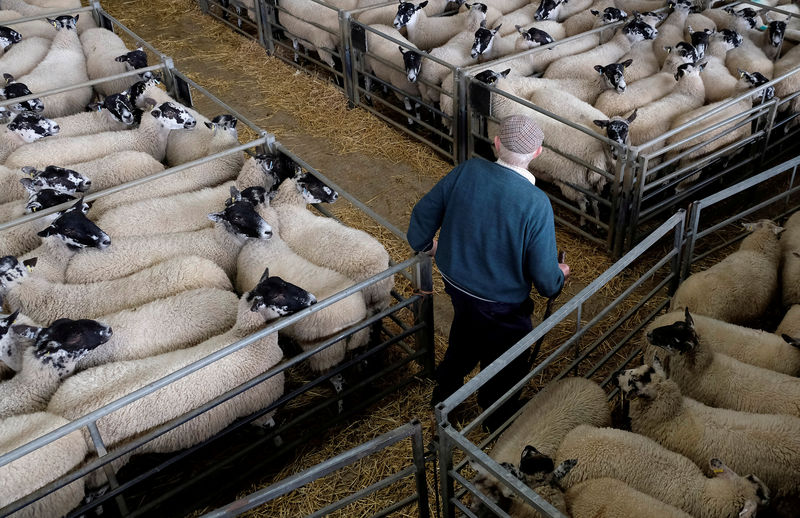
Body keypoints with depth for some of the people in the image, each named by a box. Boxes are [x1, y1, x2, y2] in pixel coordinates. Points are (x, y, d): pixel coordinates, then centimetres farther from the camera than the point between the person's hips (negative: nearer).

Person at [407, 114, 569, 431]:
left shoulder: (468, 171, -18)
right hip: (501, 305, -5)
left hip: (455, 283, 5)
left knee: (465, 338, 35)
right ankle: (498, 418, 49)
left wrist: (425, 245, 15)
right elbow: (544, 276, -22)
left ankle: (444, 392, 58)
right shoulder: (536, 205, -30)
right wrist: (559, 277, 2)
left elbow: (424, 212, -5)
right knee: (504, 367, 24)